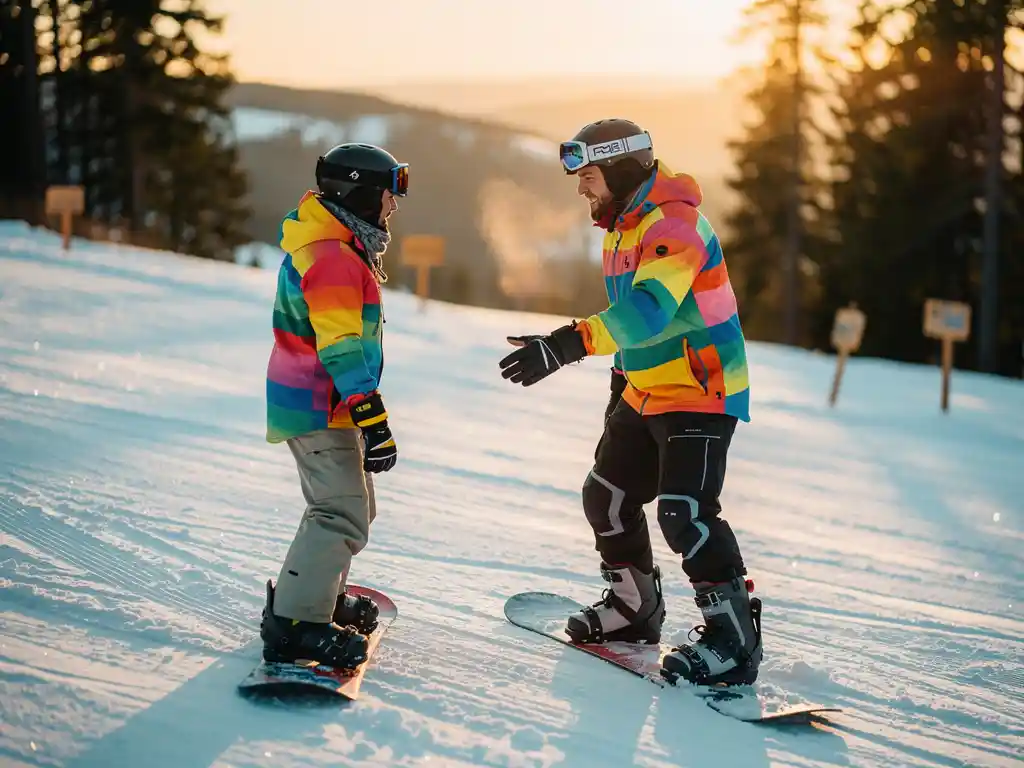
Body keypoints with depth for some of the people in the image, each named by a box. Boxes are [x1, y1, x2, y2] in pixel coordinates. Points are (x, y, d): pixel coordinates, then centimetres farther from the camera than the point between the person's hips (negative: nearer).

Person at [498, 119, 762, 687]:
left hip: (701, 393, -10)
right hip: (646, 393, 10)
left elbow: (649, 309, -38)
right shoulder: (622, 226, 11)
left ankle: (734, 638, -9)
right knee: (607, 496, 14)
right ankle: (634, 607, 32)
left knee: (684, 512, -19)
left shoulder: (673, 224, -22)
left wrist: (570, 343, -46)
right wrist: (623, 376, 27)